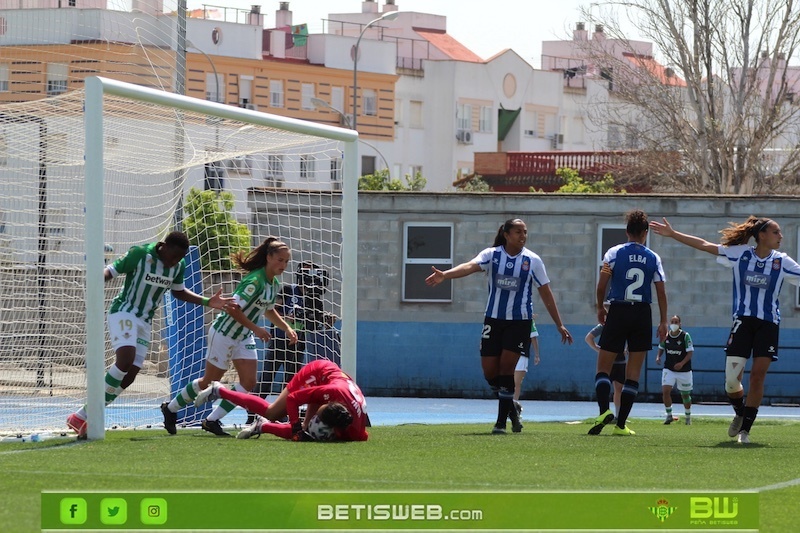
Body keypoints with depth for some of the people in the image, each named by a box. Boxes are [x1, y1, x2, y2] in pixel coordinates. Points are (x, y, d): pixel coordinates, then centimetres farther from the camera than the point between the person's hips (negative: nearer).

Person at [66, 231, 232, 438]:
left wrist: (208, 302, 10)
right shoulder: (139, 254, -16)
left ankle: (83, 416, 3)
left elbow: (178, 292, 19)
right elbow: (111, 270, -13)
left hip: (145, 321, 7)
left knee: (130, 374, -3)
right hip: (123, 312, -7)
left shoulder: (179, 266, 2)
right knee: (125, 359, -27)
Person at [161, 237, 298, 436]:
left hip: (244, 337, 8)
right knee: (210, 382, 3)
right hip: (224, 333, -8)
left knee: (249, 383, -3)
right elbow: (233, 308, -30)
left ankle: (212, 420, 4)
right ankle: (170, 408, 23)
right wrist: (255, 329, -26)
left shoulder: (275, 284, 3)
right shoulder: (255, 281, -26)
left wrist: (287, 328, 11)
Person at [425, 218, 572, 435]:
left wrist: (560, 325, 4)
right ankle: (510, 409, 26)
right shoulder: (492, 255, -4)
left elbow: (546, 294, 4)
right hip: (494, 319, 2)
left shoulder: (532, 261, -2)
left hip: (520, 321, -2)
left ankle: (501, 421, -4)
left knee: (506, 366, -12)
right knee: (489, 371, 0)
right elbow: (470, 266, -22)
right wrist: (444, 275, -41)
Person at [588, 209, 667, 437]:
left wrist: (601, 308, 12)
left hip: (617, 313, -1)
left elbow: (602, 285, -4)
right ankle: (621, 424, 1)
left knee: (603, 367, 4)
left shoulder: (614, 253, -1)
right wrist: (663, 321, 9)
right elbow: (661, 292, 2)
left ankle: (604, 411, -21)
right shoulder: (653, 258, 3)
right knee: (633, 373, 6)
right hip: (642, 315, 1)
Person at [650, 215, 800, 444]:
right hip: (743, 321, 0)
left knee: (758, 376, -8)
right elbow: (704, 245, 4)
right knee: (731, 379, -6)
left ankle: (745, 429, 3)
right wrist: (672, 234, 3)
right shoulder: (741, 254, 1)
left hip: (769, 323, 0)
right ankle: (740, 413, 25)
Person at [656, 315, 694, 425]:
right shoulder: (665, 336, -1)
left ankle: (688, 417, 29)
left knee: (685, 394, 10)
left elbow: (690, 352, -12)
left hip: (684, 370, -2)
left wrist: (682, 363, -24)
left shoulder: (685, 336, -12)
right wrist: (658, 357, -6)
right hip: (669, 369, 2)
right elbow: (661, 348, 15)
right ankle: (669, 415, -2)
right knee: (665, 390, -15)